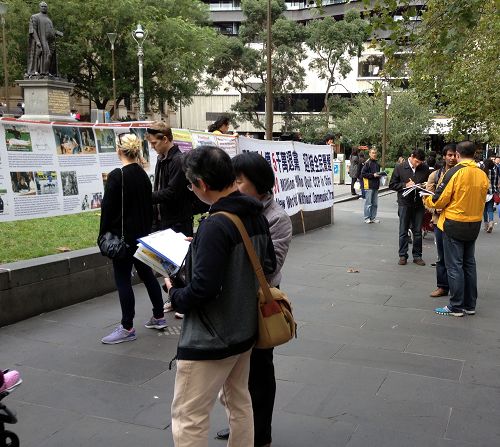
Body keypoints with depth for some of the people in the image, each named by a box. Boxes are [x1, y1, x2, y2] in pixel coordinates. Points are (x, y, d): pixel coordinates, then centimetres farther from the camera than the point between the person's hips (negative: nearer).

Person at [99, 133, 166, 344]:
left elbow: (108, 208, -14)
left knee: (123, 280, -1)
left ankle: (127, 328, 5)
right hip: (143, 234, 8)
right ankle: (158, 317, 25)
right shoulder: (143, 174, 8)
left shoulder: (116, 176, -16)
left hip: (123, 236, -8)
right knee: (147, 273, 16)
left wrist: (103, 235, -6)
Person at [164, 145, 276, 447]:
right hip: (245, 329, 9)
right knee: (240, 402, 22)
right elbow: (269, 265, 11)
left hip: (211, 338, -9)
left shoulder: (216, 226, -25)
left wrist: (174, 295, -7)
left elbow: (202, 289, -26)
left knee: (188, 418, 3)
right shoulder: (256, 215, 0)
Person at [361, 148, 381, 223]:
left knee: (375, 204, 10)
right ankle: (367, 218, 5)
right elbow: (363, 173, -12)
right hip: (369, 186, -7)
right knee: (368, 203, -3)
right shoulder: (367, 163, -8)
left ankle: (373, 218, 17)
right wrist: (372, 175, -16)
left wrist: (379, 175, 6)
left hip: (376, 186, 7)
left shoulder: (377, 163, 14)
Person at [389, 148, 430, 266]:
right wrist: (405, 185, -14)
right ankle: (403, 255, 13)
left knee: (418, 231, 7)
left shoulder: (425, 168, 3)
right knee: (403, 232, 5)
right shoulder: (400, 168, -3)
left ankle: (417, 255, 17)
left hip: (419, 203, 2)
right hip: (404, 203, -2)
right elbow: (392, 185, -1)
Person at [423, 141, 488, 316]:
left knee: (454, 266, 1)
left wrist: (426, 199, 7)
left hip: (454, 224, -6)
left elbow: (439, 201, -14)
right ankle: (470, 305, 22)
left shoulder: (455, 172, -16)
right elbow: (481, 200, 10)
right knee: (469, 264, 15)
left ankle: (456, 307, 6)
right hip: (474, 225, 6)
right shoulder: (482, 175, 1)